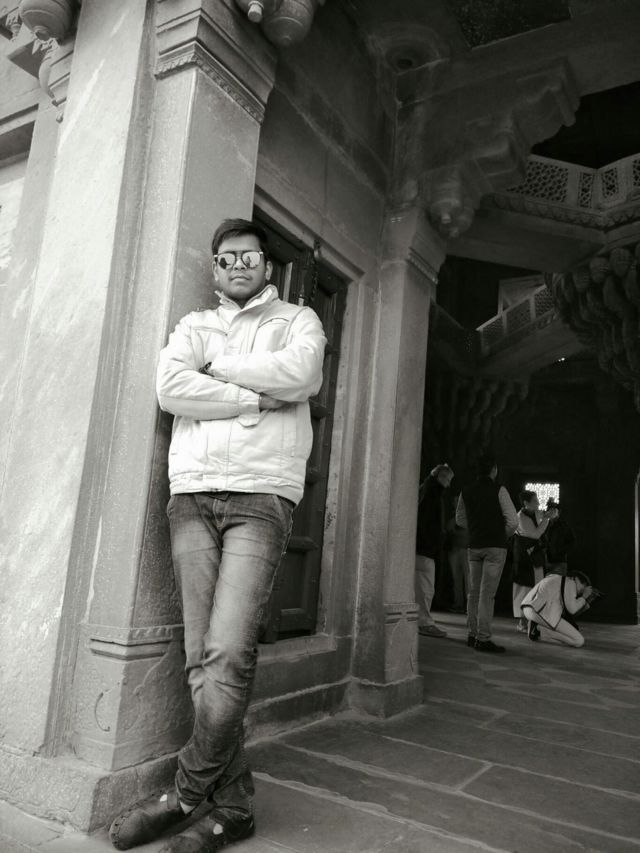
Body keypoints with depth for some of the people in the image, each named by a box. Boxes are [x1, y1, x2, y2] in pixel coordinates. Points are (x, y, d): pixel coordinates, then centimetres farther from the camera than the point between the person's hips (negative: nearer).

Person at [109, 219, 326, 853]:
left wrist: (219, 366, 3)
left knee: (228, 654, -13)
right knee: (202, 658, 0)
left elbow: (302, 373, -6)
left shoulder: (297, 320, 18)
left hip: (260, 495, -2)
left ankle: (186, 795, 5)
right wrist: (257, 399, -4)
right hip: (192, 495, 3)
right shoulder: (194, 325, 23)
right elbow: (170, 387, 3)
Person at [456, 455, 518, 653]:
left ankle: (472, 634, 21)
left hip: (474, 546, 5)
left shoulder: (466, 492, 4)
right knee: (487, 592, -4)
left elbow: (460, 519, 14)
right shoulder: (499, 490, -9)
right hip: (495, 546, -5)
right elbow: (513, 521, -12)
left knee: (474, 591, 13)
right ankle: (483, 638, -3)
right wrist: (504, 534, 6)